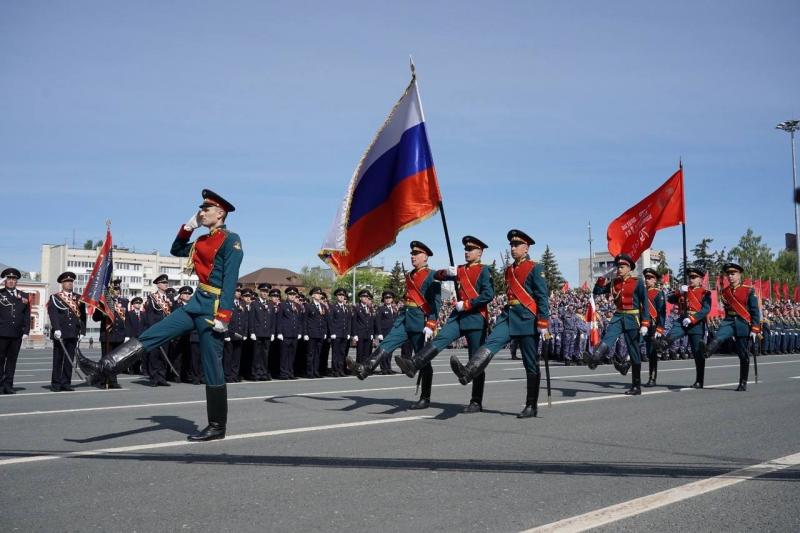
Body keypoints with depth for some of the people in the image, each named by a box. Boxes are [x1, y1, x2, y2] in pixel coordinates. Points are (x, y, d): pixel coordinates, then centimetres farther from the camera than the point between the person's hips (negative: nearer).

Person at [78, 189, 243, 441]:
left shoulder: (231, 240, -10)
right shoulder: (203, 240, 15)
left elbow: (230, 280, -18)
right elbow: (176, 250, 29)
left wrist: (223, 315, -24)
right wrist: (188, 226, 14)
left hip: (213, 307, -8)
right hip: (196, 303, 8)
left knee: (212, 368, -2)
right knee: (151, 335, 0)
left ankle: (217, 427, 8)